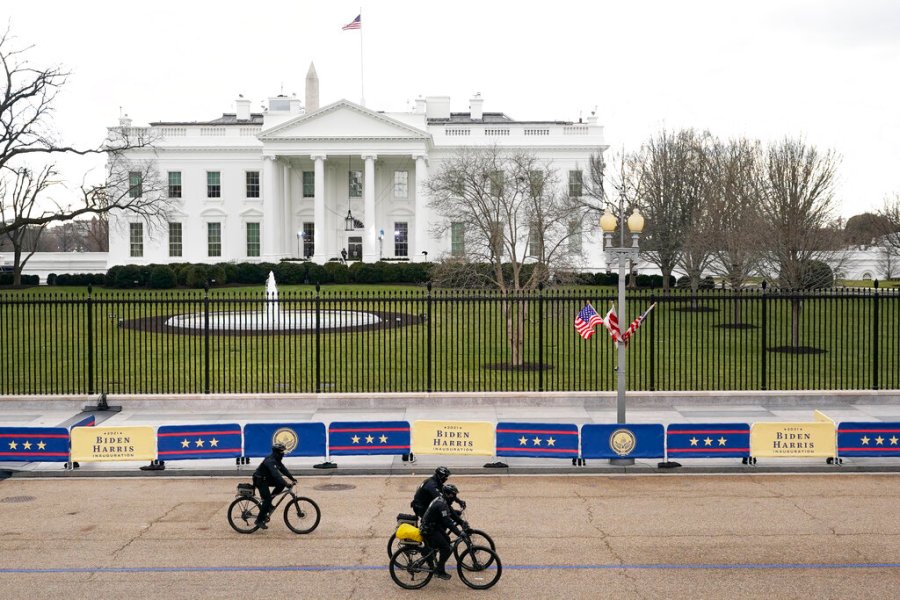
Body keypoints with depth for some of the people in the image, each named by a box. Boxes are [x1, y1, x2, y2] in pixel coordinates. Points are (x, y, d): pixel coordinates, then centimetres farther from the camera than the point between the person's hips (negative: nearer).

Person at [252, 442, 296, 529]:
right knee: (267, 499, -15)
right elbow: (276, 474, -38)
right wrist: (286, 484, -44)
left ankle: (268, 503, 7)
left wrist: (292, 478, -5)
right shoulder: (270, 461, -27)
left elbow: (283, 469, 6)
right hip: (260, 480, -9)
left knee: (281, 484, -4)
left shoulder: (276, 460, 5)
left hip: (267, 479, 9)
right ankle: (259, 520, -6)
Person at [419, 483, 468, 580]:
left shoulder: (443, 501, 6)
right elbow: (448, 522, -32)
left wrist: (462, 522, 2)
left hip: (435, 527, 10)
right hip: (429, 531, -10)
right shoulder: (441, 504, -26)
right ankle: (439, 572, 0)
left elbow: (452, 513, 12)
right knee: (446, 549, -11)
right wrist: (460, 533, -35)